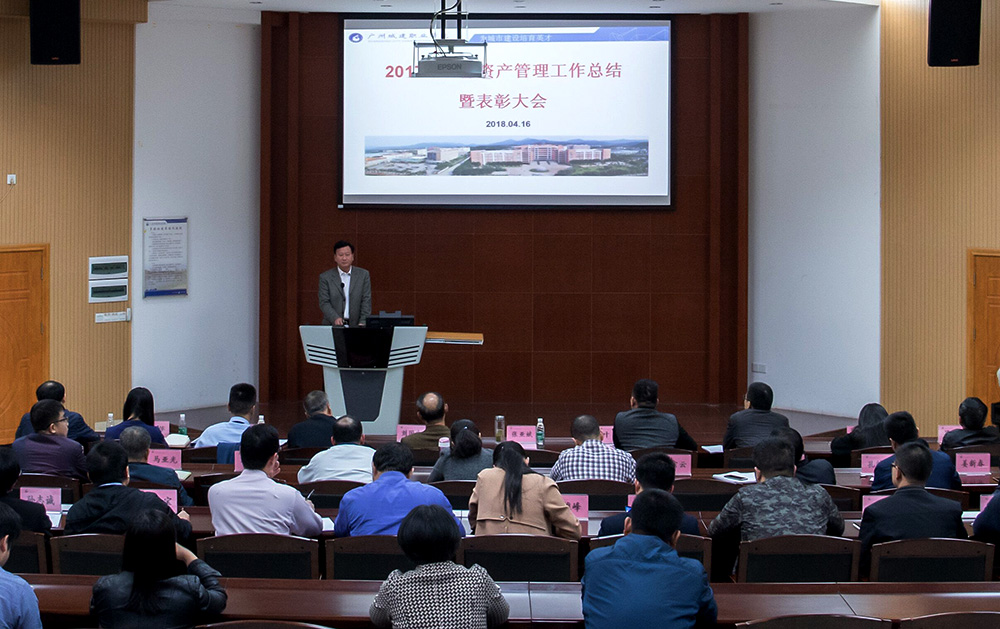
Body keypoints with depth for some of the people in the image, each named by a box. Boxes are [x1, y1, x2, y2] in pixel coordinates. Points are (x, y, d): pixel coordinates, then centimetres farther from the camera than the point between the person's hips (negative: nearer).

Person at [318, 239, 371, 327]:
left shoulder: (363, 275, 11)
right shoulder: (325, 277, 7)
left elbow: (366, 301, 6)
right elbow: (324, 303, 1)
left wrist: (363, 322, -7)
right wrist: (335, 318, -16)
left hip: (355, 326, 1)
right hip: (333, 326, -1)